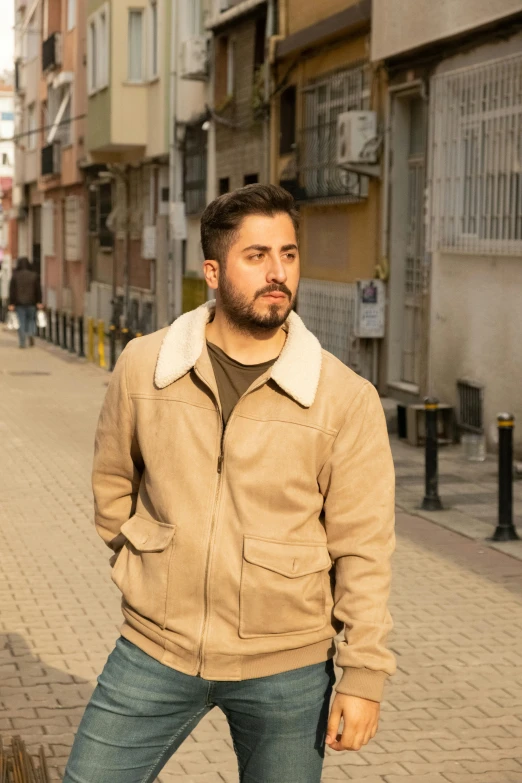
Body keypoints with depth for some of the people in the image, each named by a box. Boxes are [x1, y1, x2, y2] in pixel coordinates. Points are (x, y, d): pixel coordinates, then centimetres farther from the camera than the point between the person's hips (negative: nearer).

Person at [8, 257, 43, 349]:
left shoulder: (15, 275, -3)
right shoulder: (34, 275, -1)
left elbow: (12, 290, -5)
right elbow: (38, 289, -1)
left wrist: (11, 303, -3)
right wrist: (39, 302, 3)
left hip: (19, 303, -1)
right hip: (31, 302, 1)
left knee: (21, 322, 3)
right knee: (31, 319, 17)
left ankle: (22, 343, -2)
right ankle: (31, 333, -10)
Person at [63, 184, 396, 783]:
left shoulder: (347, 398, -10)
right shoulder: (142, 367, -4)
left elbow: (362, 549, -7)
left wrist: (363, 675, -7)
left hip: (286, 668, -1)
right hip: (155, 650, 2)